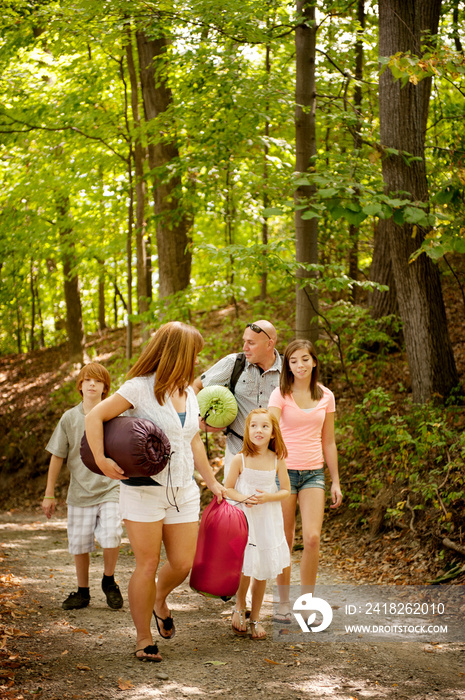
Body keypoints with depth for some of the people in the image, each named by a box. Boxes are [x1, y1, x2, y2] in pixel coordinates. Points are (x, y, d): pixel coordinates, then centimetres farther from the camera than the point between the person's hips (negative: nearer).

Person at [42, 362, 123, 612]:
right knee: (79, 544, 5)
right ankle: (82, 591, 26)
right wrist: (49, 494, 8)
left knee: (111, 538, -18)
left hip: (109, 489, -2)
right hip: (79, 491, 2)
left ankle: (108, 581, 9)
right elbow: (57, 456, 8)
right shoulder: (70, 418, 3)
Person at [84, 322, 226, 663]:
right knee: (147, 566, -3)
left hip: (183, 491, 6)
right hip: (144, 490, -6)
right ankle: (144, 640, 11)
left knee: (183, 564, 2)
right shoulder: (140, 388, -9)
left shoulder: (189, 393, 13)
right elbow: (94, 417, -11)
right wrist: (101, 461, -20)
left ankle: (160, 601, 35)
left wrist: (212, 481, 23)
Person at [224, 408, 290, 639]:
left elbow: (286, 490, 3)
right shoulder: (240, 460, -8)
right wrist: (244, 498, -18)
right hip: (244, 519, -2)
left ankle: (255, 617, 25)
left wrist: (267, 497, -15)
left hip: (269, 522, 2)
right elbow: (228, 488, 1)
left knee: (263, 572, 8)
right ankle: (239, 608, 22)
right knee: (245, 568, -7)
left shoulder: (277, 460, -3)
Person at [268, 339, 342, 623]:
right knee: (284, 541, 2)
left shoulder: (326, 397, 7)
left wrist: (336, 482, 12)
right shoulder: (280, 395, -3)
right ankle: (284, 602, 16)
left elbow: (328, 442, 13)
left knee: (312, 538, -11)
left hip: (314, 472, 2)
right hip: (284, 469, -2)